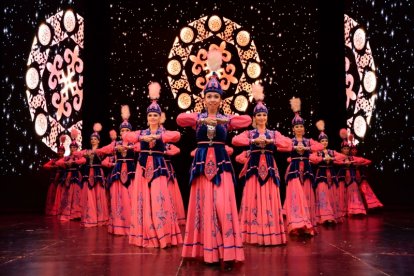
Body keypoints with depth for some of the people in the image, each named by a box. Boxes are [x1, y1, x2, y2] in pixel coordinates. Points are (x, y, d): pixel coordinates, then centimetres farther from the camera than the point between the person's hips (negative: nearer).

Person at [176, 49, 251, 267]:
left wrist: (223, 120, -17)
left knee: (223, 204, -10)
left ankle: (227, 252, -6)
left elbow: (247, 120, -9)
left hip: (221, 163, 0)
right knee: (204, 204, 1)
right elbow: (180, 119, -14)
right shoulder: (197, 117, 6)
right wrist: (203, 120, -25)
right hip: (202, 163, 1)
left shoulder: (226, 119, 7)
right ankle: (207, 250, 10)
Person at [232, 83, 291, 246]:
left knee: (269, 198, 0)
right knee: (254, 198, -3)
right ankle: (255, 233, 4)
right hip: (254, 167, -1)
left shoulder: (274, 133, 10)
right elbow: (235, 141, -12)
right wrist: (254, 141, -19)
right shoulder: (249, 133, 6)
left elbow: (289, 144, -4)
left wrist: (270, 141, -13)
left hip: (269, 167, 1)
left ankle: (270, 233, 8)